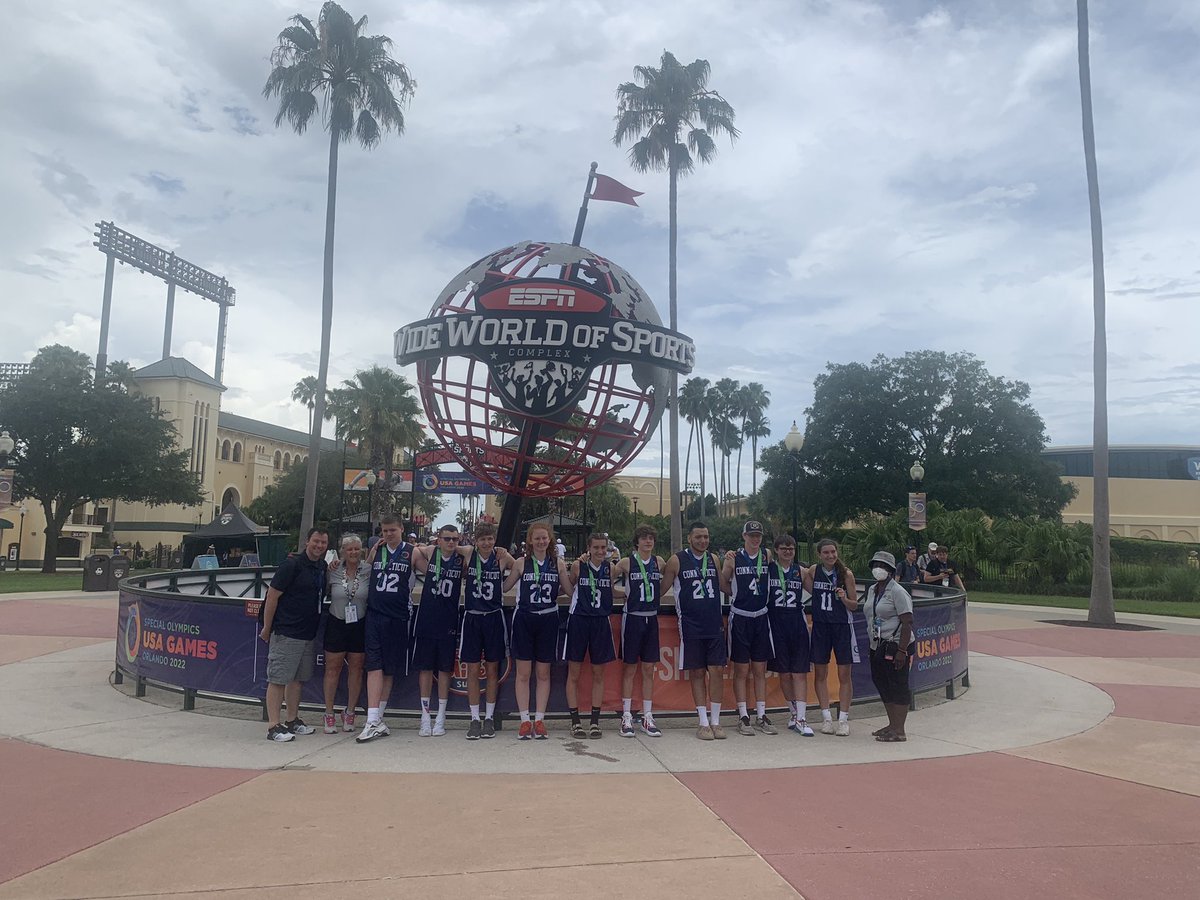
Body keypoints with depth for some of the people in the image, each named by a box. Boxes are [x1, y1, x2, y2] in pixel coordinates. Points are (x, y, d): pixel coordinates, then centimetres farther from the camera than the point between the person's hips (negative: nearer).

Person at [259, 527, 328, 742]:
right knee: (278, 679, -3)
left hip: (309, 634, 8)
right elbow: (272, 596, -11)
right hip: (286, 633, -8)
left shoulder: (323, 567, 10)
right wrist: (267, 627, -8)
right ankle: (273, 726, 0)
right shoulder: (292, 565, -12)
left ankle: (292, 721, 25)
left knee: (298, 678, 15)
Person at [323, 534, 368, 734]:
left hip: (360, 625, 0)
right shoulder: (333, 571, -3)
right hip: (336, 624, 0)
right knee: (332, 668, 6)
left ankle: (350, 713, 24)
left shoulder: (368, 572, -7)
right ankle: (329, 714, 18)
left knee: (356, 668, 9)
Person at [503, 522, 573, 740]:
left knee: (543, 673, 8)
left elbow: (570, 591, 6)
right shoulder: (521, 563, 1)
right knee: (523, 673, 2)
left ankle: (539, 720, 16)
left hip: (548, 620, 1)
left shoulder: (558, 564, 3)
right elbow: (504, 587, 0)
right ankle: (525, 720, 11)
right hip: (524, 618, -1)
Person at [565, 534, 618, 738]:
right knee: (574, 674, 3)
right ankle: (575, 721, 13)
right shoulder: (578, 565, -5)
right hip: (579, 620, -3)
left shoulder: (610, 568, 3)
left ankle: (594, 721, 17)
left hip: (601, 621, 3)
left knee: (598, 674, 8)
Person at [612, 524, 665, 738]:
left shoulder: (659, 562, 5)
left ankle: (647, 717, 15)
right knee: (629, 668, 3)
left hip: (651, 618, 3)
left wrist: (657, 596, 7)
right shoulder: (627, 562, -4)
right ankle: (626, 717, 10)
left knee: (649, 670, 7)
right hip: (632, 617, -3)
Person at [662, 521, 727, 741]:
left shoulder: (713, 559, 9)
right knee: (697, 672, 3)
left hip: (715, 624, 3)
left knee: (717, 670, 1)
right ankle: (703, 722, 12)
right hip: (691, 626, -3)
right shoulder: (677, 560, -3)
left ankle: (715, 721, 11)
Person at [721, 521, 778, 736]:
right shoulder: (734, 558, -4)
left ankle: (761, 716, 17)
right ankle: (743, 717, 10)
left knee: (760, 671, 9)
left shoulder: (767, 556, 4)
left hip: (761, 617, 3)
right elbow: (723, 585, 3)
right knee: (741, 671, 3)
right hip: (740, 617, -3)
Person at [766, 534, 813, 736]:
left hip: (798, 624, 1)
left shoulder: (800, 571, 7)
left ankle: (801, 719, -1)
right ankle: (794, 713, 23)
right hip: (776, 624, -1)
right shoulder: (768, 569, 1)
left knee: (800, 673, -2)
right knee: (784, 673, 8)